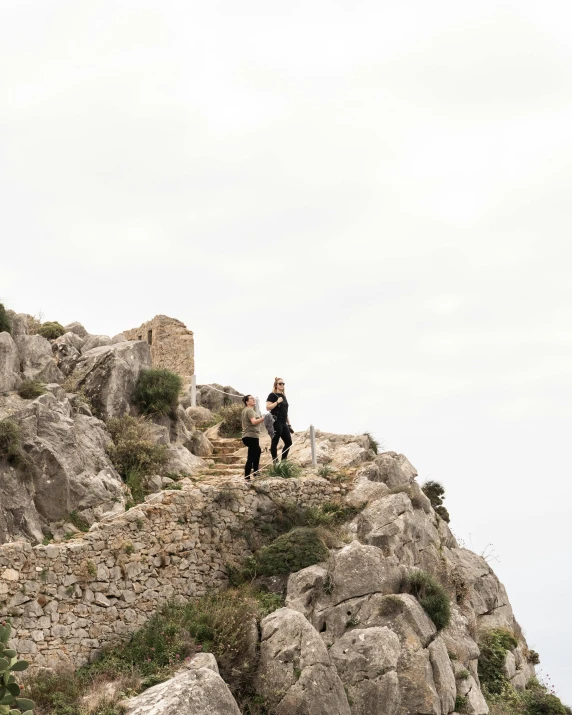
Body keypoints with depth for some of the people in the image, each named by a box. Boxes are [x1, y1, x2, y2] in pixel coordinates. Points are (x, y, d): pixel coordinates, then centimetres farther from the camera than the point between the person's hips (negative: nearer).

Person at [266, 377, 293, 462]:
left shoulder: (283, 396, 20)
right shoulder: (272, 395, -2)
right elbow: (268, 407, -13)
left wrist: (289, 424, 20)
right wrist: (277, 402, -19)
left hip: (283, 423, 8)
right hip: (276, 422, -8)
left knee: (289, 442, 5)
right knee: (275, 442, -6)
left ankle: (283, 460, 13)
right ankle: (275, 462, -5)